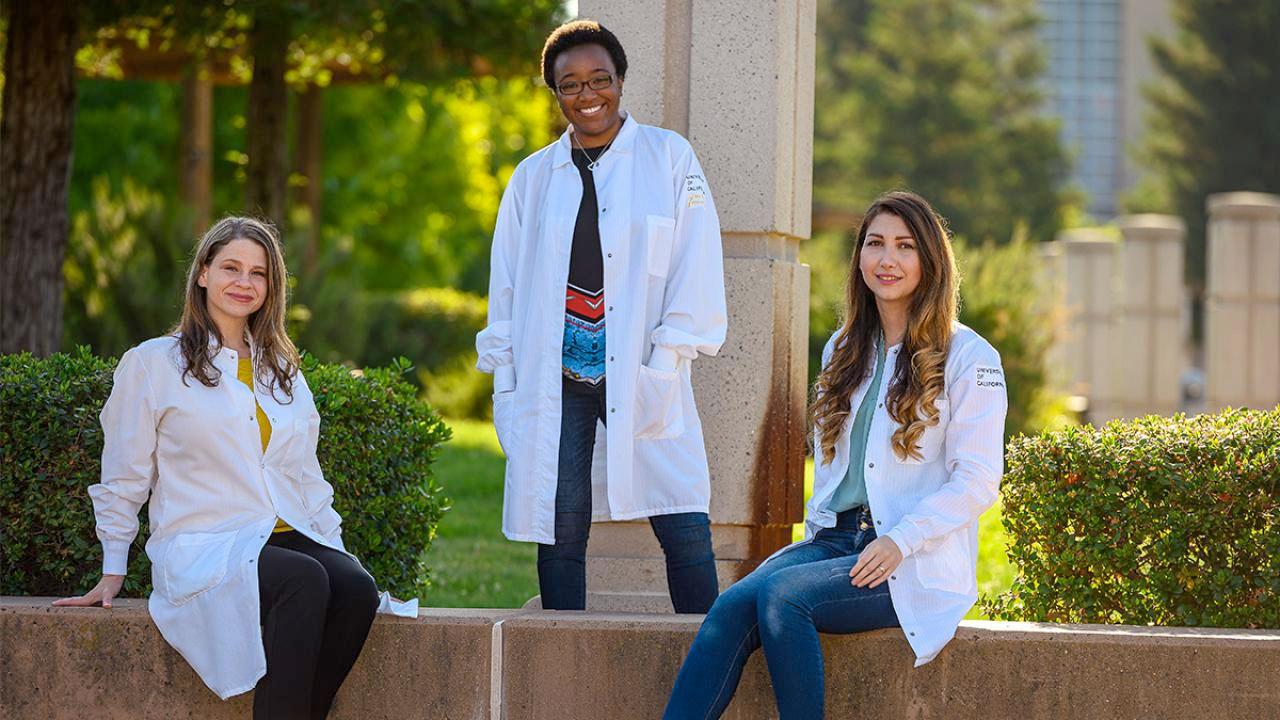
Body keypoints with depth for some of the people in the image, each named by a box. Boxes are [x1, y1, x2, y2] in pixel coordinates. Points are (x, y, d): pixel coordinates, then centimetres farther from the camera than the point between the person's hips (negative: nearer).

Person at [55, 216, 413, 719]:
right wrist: (112, 574, 8)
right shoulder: (152, 364, 5)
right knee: (306, 582, -36)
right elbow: (123, 480, 9)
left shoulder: (283, 372, 21)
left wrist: (335, 549, 12)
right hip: (203, 548, -5)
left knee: (357, 588, -30)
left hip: (290, 538, 5)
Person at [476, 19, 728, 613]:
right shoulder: (533, 178, 15)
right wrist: (505, 380, 7)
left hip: (641, 378, -2)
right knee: (559, 531, 0)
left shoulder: (668, 158, 7)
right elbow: (505, 283, 16)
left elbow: (697, 269, 1)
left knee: (684, 527, -9)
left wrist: (666, 359, -7)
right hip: (553, 380, 2)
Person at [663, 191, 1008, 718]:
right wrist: (817, 528, 8)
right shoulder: (843, 350, 19)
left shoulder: (968, 358, -2)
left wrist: (899, 541, -17)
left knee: (780, 595, -31)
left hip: (918, 564, -5)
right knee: (733, 606, -25)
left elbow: (977, 481, -7)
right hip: (834, 539, 5)